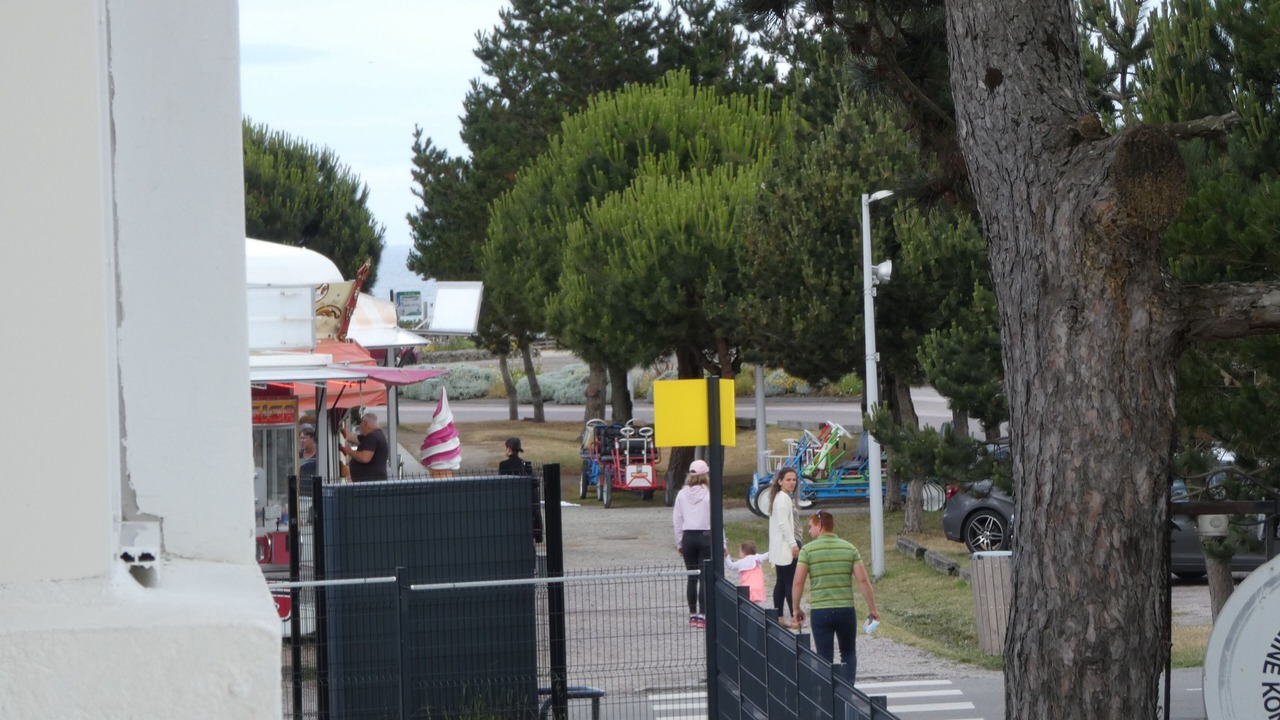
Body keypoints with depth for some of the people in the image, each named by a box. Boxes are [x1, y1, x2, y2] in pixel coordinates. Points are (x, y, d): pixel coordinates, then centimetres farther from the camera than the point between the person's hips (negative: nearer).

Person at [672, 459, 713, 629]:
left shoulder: (682, 494, 1)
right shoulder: (709, 494, -9)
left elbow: (677, 519, 5)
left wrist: (679, 543, 15)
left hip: (688, 537, 3)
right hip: (706, 537, -3)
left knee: (692, 577, 11)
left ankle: (692, 615, 14)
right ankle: (702, 615, -4)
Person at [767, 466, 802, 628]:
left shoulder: (779, 498, 18)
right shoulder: (783, 498, -14)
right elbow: (783, 523, -21)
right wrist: (793, 544, -21)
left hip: (780, 548, 10)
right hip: (786, 547, -10)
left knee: (781, 582, 11)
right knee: (791, 582, -10)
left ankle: (779, 618, 13)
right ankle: (794, 619, -11)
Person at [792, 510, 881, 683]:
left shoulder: (808, 550, -4)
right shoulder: (849, 548, 4)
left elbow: (798, 583, -7)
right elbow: (863, 581, -1)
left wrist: (797, 609, 7)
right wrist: (872, 608, 7)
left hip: (820, 612, -2)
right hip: (846, 610, 2)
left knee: (825, 657, 5)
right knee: (848, 653, 18)